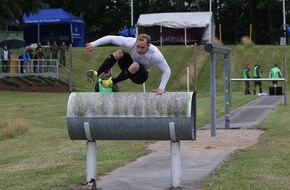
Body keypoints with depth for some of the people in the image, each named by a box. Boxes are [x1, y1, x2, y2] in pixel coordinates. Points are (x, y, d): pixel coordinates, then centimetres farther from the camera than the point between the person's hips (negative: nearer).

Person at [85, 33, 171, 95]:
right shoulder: (132, 43, -25)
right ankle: (96, 74, -31)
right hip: (129, 68, 3)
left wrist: (161, 88, -30)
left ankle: (112, 82, -23)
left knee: (135, 65, -39)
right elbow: (111, 38, -24)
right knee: (119, 52, -27)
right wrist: (93, 44, -30)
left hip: (141, 76, -3)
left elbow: (167, 71, -21)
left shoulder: (155, 54, -31)